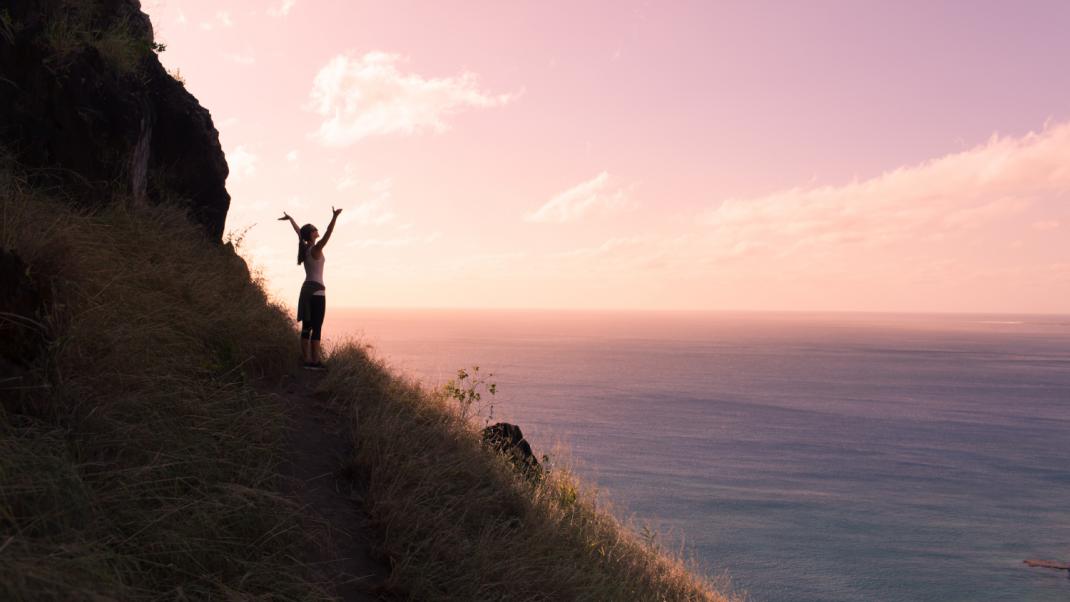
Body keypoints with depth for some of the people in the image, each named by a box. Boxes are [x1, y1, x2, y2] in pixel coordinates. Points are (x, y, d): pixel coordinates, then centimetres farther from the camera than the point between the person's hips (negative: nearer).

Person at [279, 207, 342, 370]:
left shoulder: (304, 247, 9)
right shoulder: (316, 249, -12)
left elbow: (298, 232, 25)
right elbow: (327, 235, -29)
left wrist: (290, 219, 43)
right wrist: (334, 217, -40)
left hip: (306, 289, 8)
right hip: (317, 290, -8)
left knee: (306, 327, 8)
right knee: (317, 328, -9)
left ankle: (306, 359, 9)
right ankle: (315, 361, -11)